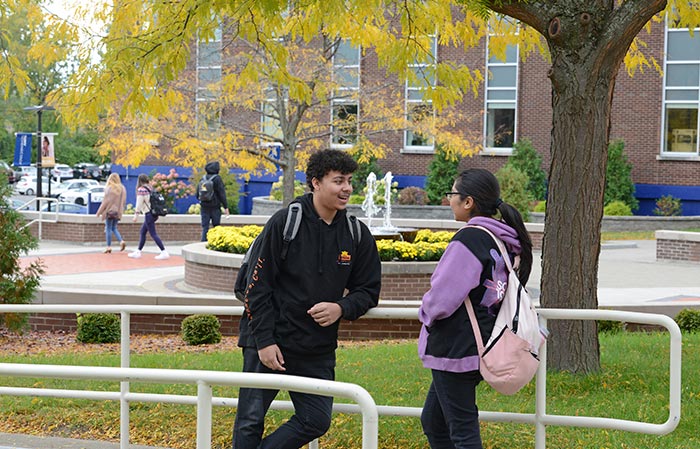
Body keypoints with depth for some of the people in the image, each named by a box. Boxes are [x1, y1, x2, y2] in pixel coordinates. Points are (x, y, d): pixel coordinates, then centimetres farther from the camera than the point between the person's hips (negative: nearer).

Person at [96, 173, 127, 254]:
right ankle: (121, 241, -4)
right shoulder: (122, 189, 5)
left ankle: (109, 246, 2)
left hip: (110, 211, -6)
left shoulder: (109, 189, -13)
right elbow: (124, 201, 9)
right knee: (114, 228, 16)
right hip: (118, 212, 6)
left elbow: (105, 201, -11)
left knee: (108, 228, 2)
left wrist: (99, 212, -3)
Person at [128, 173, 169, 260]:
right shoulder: (150, 188, 11)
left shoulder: (141, 190, -13)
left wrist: (136, 214, -6)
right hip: (154, 213, 9)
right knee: (142, 232, 16)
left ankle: (164, 252, -10)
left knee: (153, 234, -6)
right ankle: (138, 252, 22)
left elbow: (139, 203, -13)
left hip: (149, 214, -9)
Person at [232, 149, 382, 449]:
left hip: (319, 351, 4)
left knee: (316, 421, 3)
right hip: (269, 343, -4)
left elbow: (368, 290, 9)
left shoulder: (357, 234, 2)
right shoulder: (284, 222, -11)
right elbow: (258, 286, -10)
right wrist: (264, 341, -14)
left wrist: (342, 308, -12)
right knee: (250, 422, 2)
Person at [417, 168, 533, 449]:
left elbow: (442, 298, -21)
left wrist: (426, 312, 1)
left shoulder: (468, 239, -20)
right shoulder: (502, 241, 8)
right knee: (433, 421, 20)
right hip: (478, 347, 9)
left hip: (455, 350, -9)